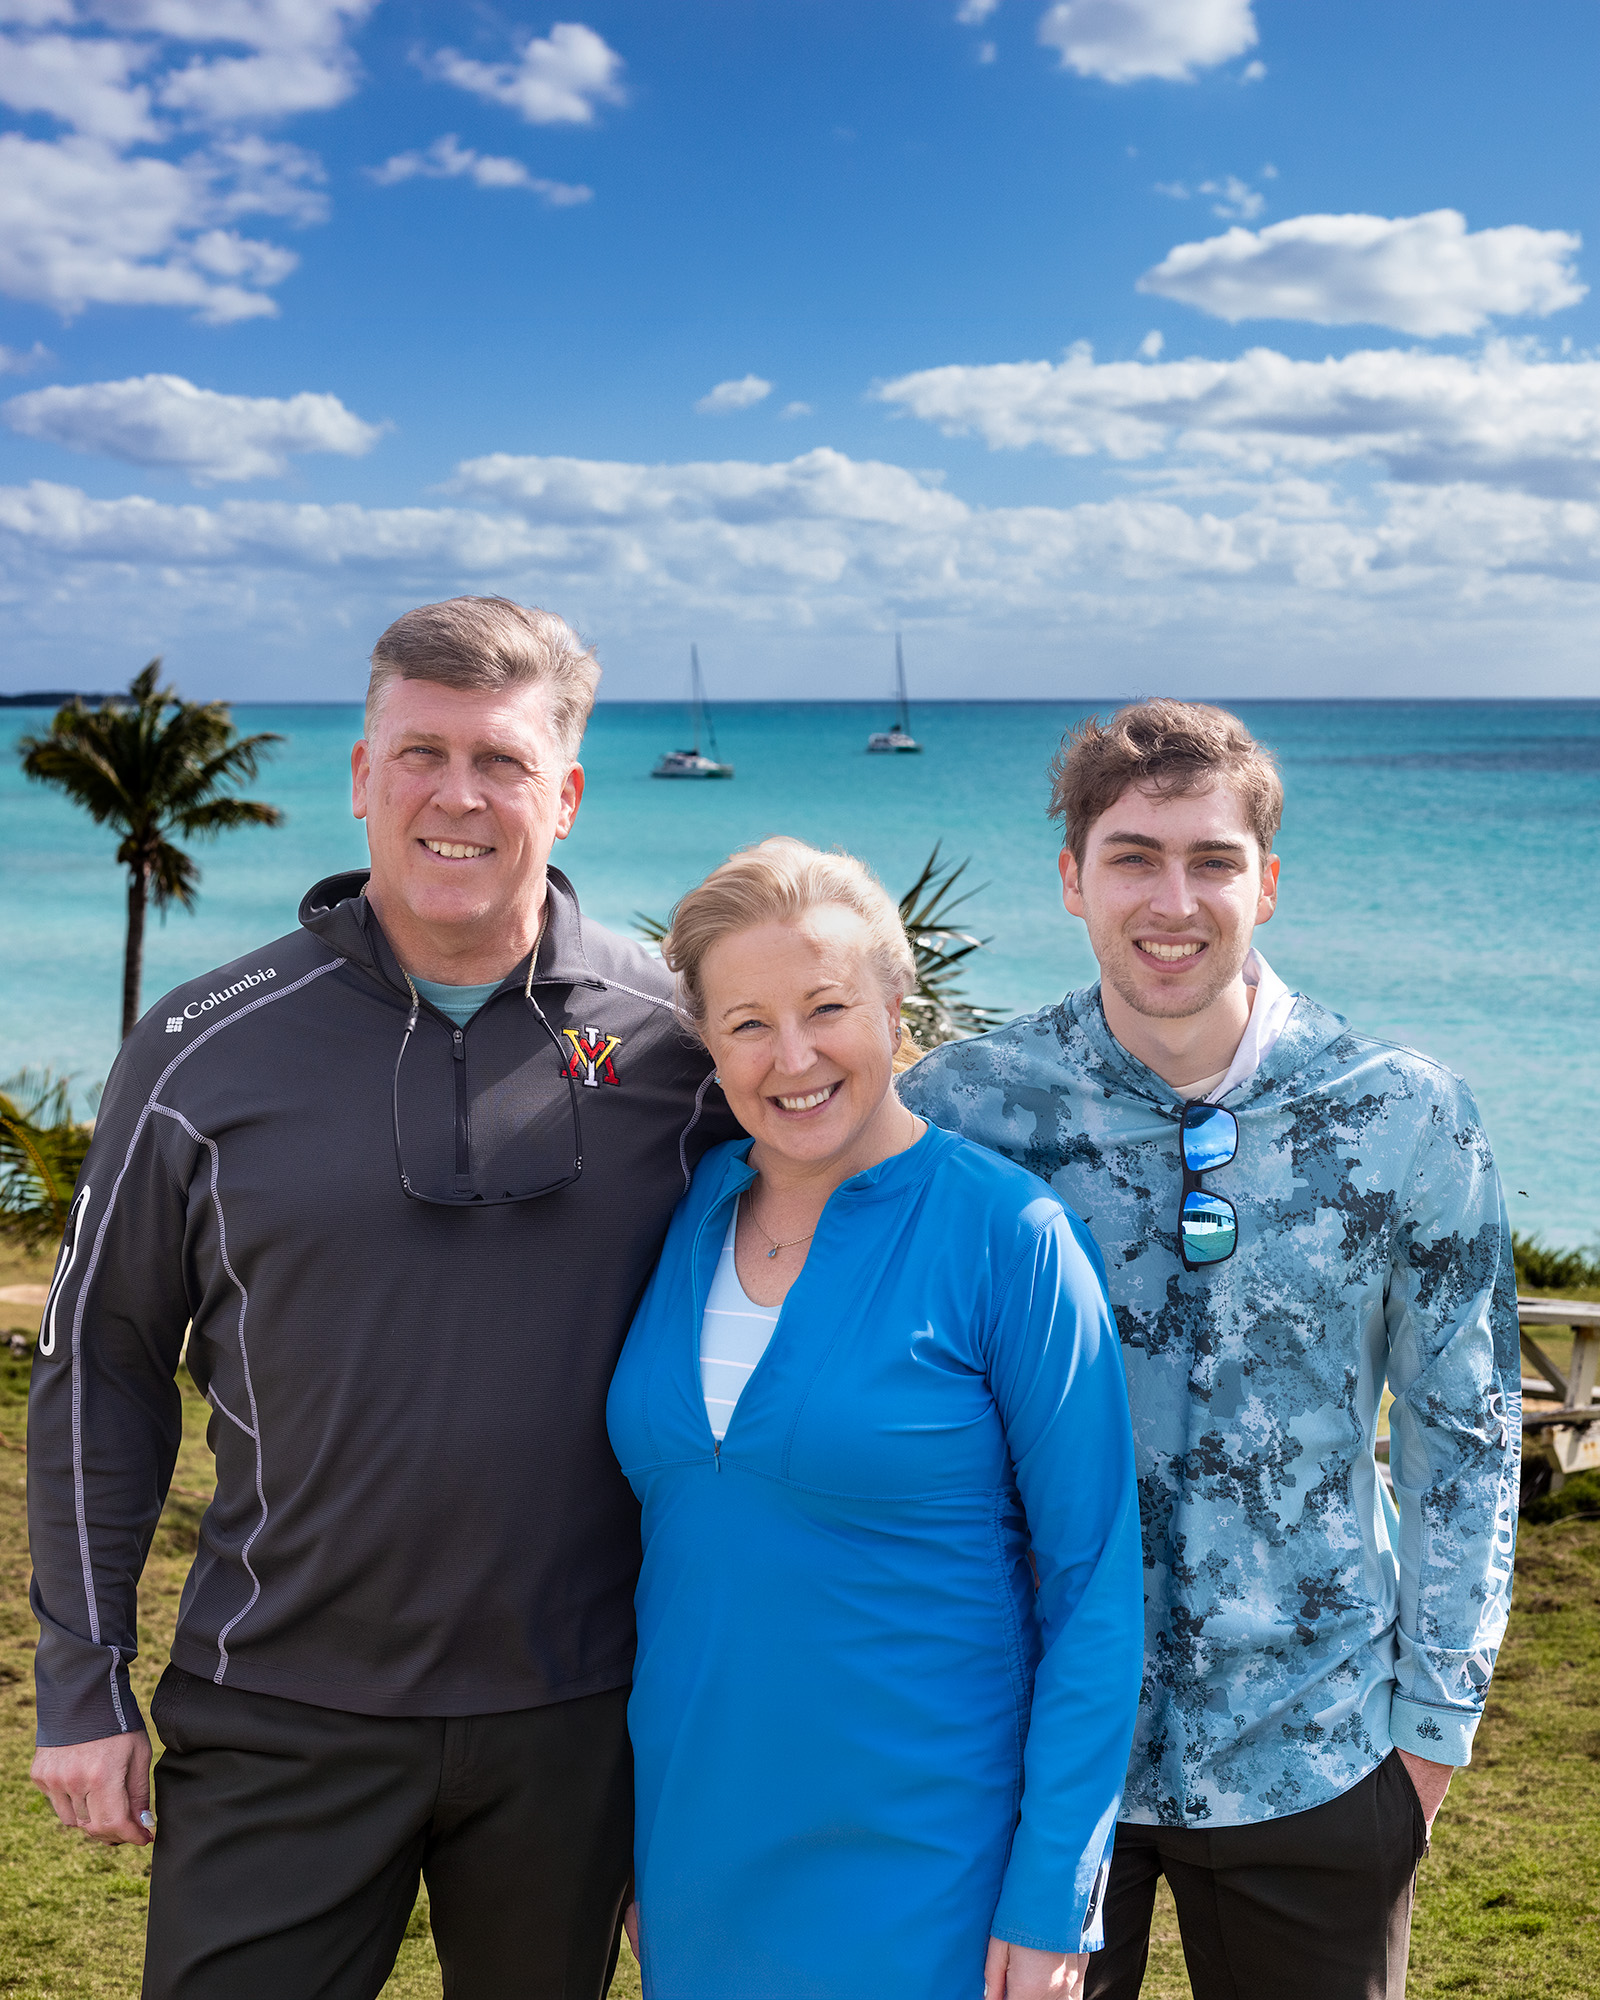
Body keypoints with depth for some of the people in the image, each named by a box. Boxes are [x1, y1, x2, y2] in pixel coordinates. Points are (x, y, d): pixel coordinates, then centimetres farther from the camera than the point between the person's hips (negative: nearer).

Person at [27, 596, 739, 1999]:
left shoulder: (677, 1037, -5)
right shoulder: (207, 1053, -5)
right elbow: (103, 1369, 2)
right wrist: (85, 1686, 1)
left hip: (576, 1721, 1)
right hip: (281, 1716, -1)